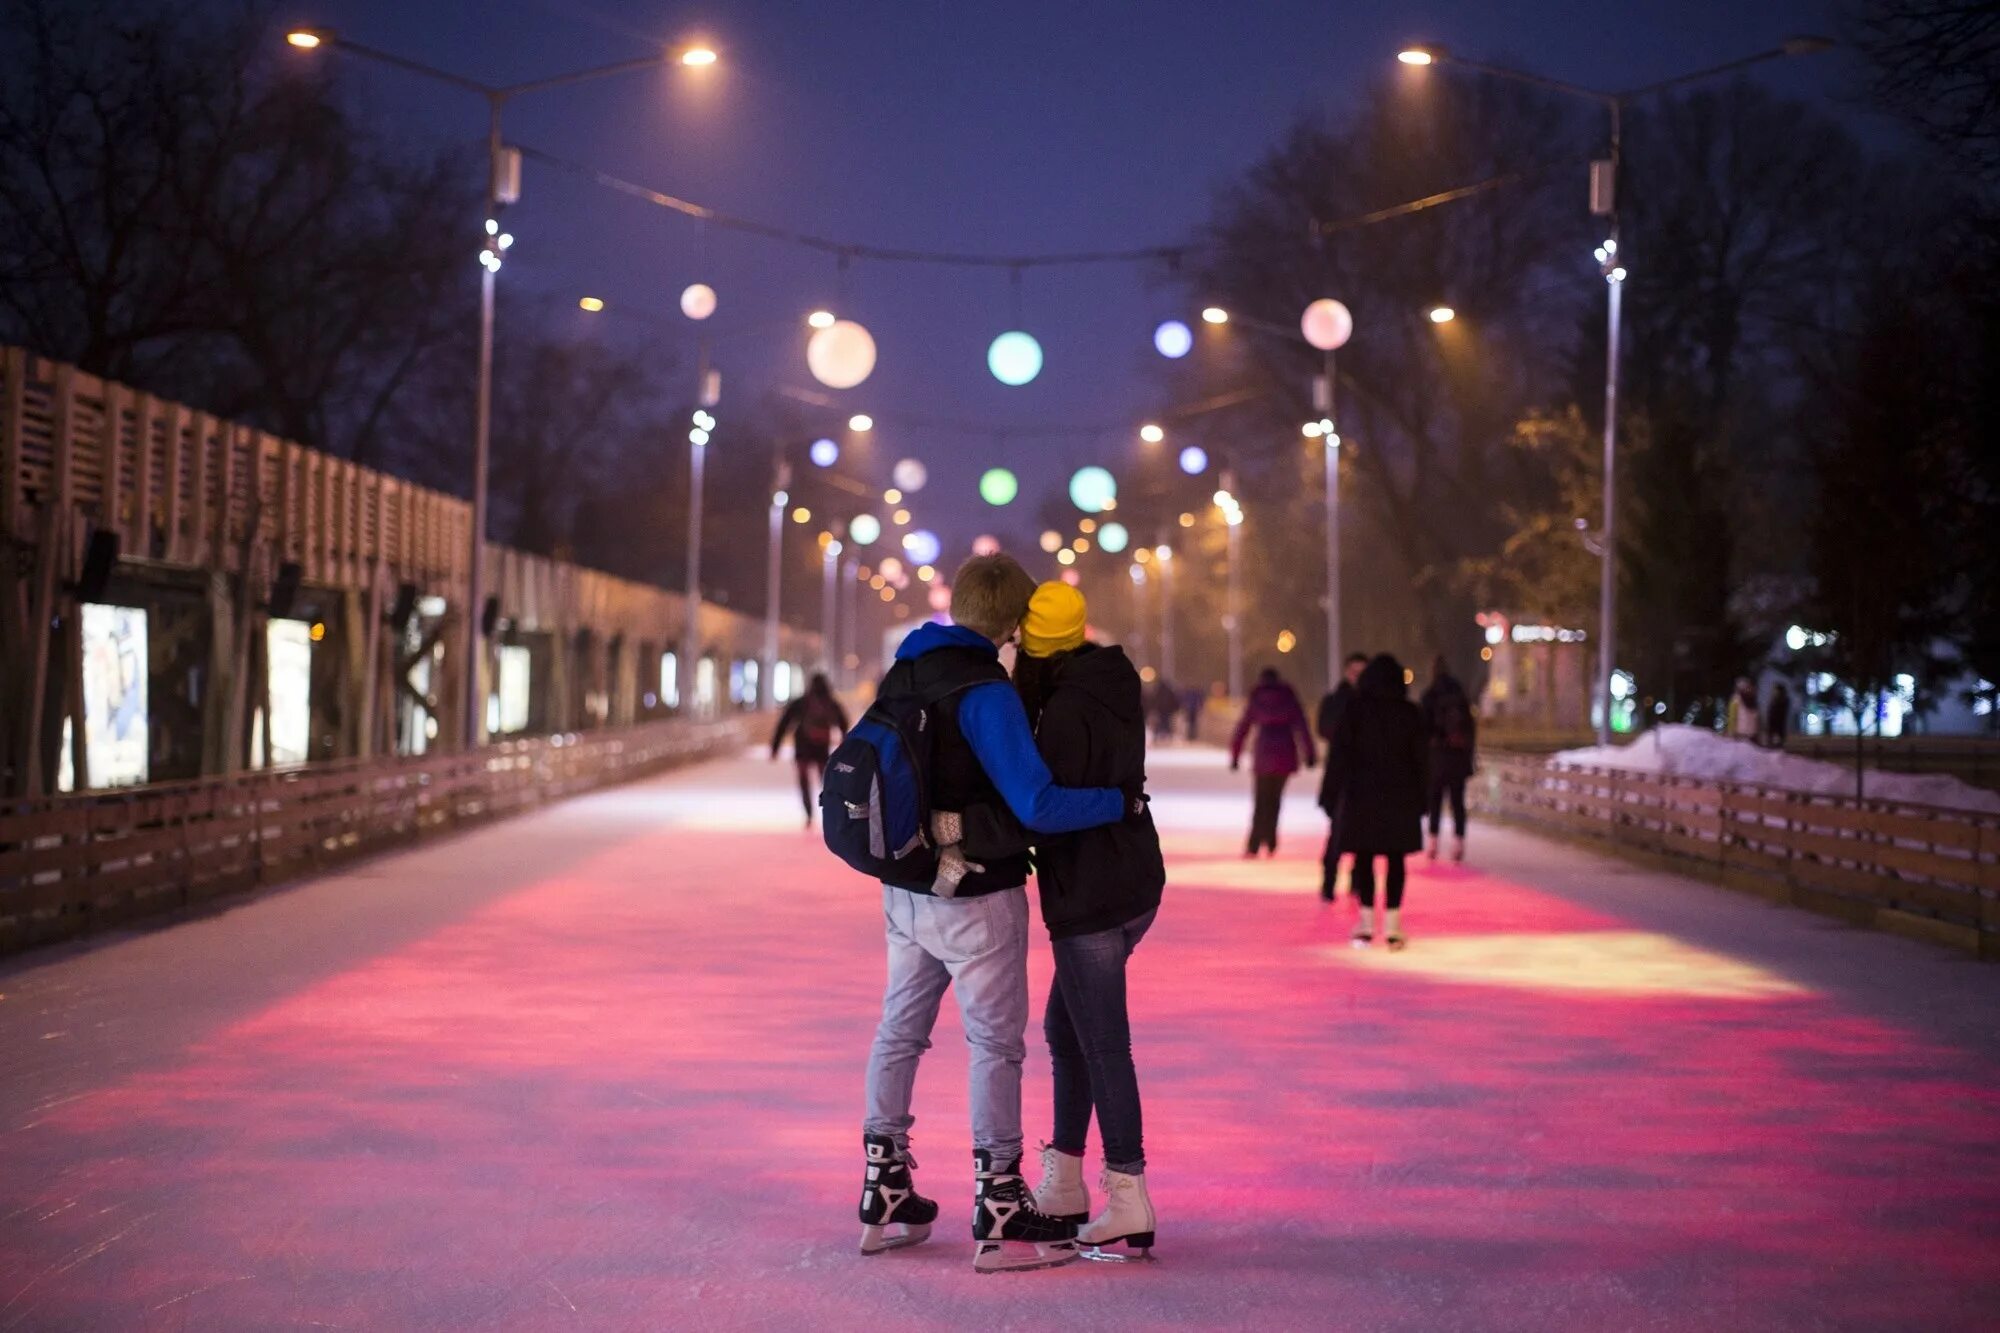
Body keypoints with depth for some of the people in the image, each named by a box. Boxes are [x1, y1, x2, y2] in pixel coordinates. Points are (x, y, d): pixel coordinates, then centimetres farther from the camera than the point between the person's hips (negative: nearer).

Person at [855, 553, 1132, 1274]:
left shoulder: (901, 676, 4)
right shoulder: (984, 692, -22)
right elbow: (1038, 805, -27)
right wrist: (1120, 802, -16)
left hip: (906, 890, 8)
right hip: (975, 898, -8)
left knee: (900, 1031, 16)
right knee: (996, 1044, 2)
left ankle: (885, 1194, 24)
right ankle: (999, 1213, 7)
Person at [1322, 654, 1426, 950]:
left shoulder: (1354, 710, -3)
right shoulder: (1409, 713, 1)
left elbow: (1338, 754, -5)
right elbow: (1420, 757, 4)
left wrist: (1332, 795, -1)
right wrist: (1420, 800, 10)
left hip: (1361, 793, -1)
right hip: (1400, 795, 1)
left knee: (1363, 857, 6)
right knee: (1395, 859, 3)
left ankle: (1367, 923, 4)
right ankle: (1392, 925, -2)